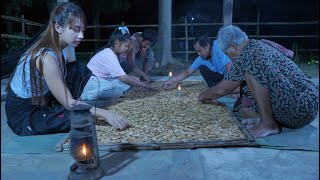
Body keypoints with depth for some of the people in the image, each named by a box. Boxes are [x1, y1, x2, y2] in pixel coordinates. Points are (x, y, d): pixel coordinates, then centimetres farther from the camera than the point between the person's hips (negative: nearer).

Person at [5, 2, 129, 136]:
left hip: (44, 103, 8)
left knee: (80, 71, -4)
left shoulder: (58, 48, -3)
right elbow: (69, 103, -28)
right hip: (24, 116, -8)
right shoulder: (46, 57, -30)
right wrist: (105, 114, -35)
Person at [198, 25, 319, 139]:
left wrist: (205, 95, 17)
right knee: (241, 106, 16)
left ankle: (269, 123, -15)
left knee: (250, 69, -20)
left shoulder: (246, 56, -14)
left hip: (300, 109, -10)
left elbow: (221, 90, -4)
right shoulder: (262, 44, 14)